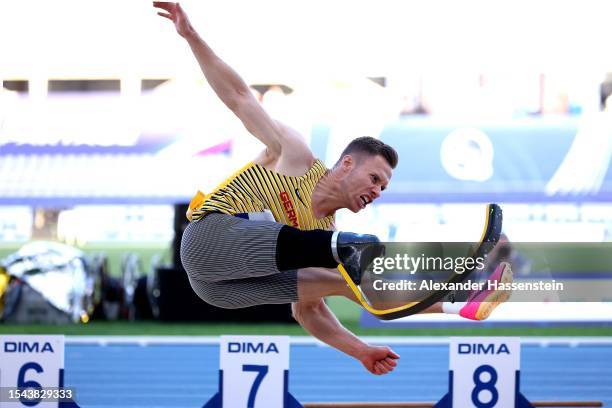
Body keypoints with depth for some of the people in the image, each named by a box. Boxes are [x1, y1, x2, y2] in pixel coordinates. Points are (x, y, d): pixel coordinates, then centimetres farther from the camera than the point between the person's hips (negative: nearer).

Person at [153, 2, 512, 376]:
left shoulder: (326, 233, 19)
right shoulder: (296, 157, 5)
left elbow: (307, 309, 21)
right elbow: (239, 97, 3)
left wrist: (361, 350, 9)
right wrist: (191, 36, -5)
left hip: (225, 287, 6)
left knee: (336, 280, -13)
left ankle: (448, 305, -26)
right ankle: (351, 250, -54)